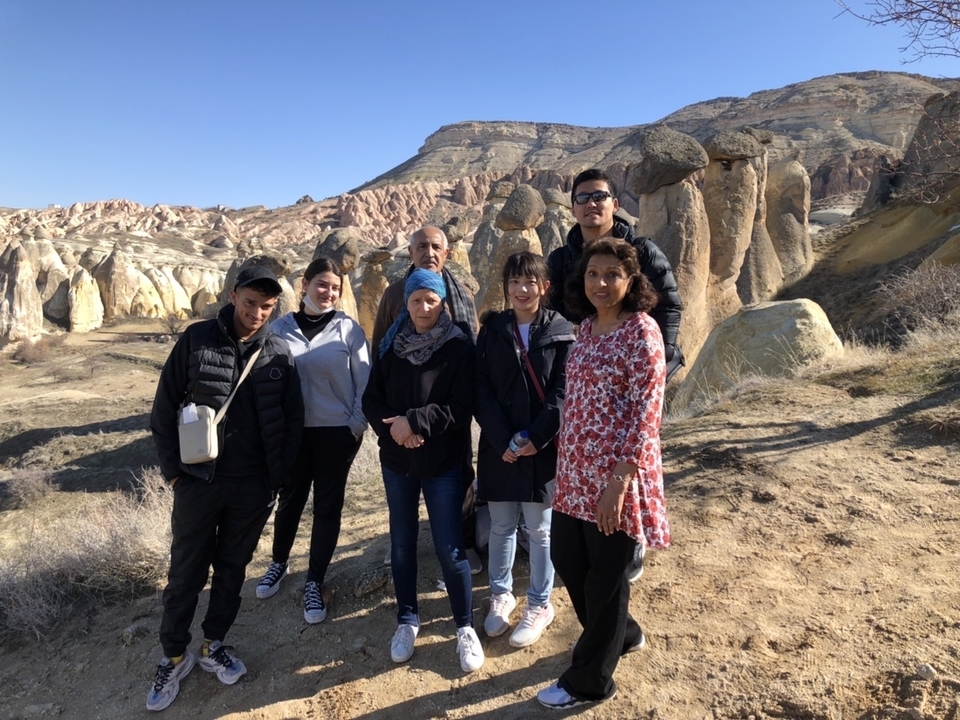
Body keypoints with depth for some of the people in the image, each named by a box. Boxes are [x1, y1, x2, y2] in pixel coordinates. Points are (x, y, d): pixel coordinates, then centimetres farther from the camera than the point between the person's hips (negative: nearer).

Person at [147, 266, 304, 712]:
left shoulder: (279, 354, -1)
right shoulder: (197, 340, -6)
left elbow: (293, 420, 3)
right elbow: (165, 407, -2)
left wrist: (278, 477, 0)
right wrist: (173, 470, -5)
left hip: (254, 487, 2)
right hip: (198, 480, -1)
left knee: (233, 568, 15)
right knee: (186, 572, 10)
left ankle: (213, 646, 34)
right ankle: (174, 656, 29)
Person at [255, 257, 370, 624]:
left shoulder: (349, 329, -6)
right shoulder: (280, 328, -1)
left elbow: (364, 382, -3)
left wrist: (357, 426, -6)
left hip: (336, 433, -1)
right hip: (292, 432, 1)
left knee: (327, 507, 8)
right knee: (290, 501, 16)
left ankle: (314, 583, 25)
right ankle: (279, 562, 43)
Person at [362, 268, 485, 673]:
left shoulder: (458, 348, -9)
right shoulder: (390, 345, 3)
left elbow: (462, 408, -14)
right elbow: (371, 400, 2)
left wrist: (415, 421, -21)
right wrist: (392, 427, -16)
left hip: (442, 462, -4)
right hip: (397, 460, 4)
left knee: (450, 549, 2)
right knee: (402, 543, 14)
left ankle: (465, 627, 21)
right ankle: (407, 621, 32)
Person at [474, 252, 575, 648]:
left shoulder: (561, 332, -3)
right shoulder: (492, 330, 2)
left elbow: (563, 393, -8)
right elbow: (481, 389, -4)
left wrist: (536, 437, -17)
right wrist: (502, 440, -13)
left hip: (543, 448, -2)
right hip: (498, 446, 2)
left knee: (539, 529, 10)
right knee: (501, 526, 14)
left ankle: (540, 604, 28)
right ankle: (501, 594, 34)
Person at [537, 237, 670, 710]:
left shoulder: (641, 332, -14)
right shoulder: (586, 327, 9)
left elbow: (646, 413, -17)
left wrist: (618, 482, -21)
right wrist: (564, 460, 15)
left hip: (615, 475, -8)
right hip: (575, 470, 8)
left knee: (605, 575, 8)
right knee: (566, 558, 18)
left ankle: (590, 681, 29)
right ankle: (622, 634, 45)